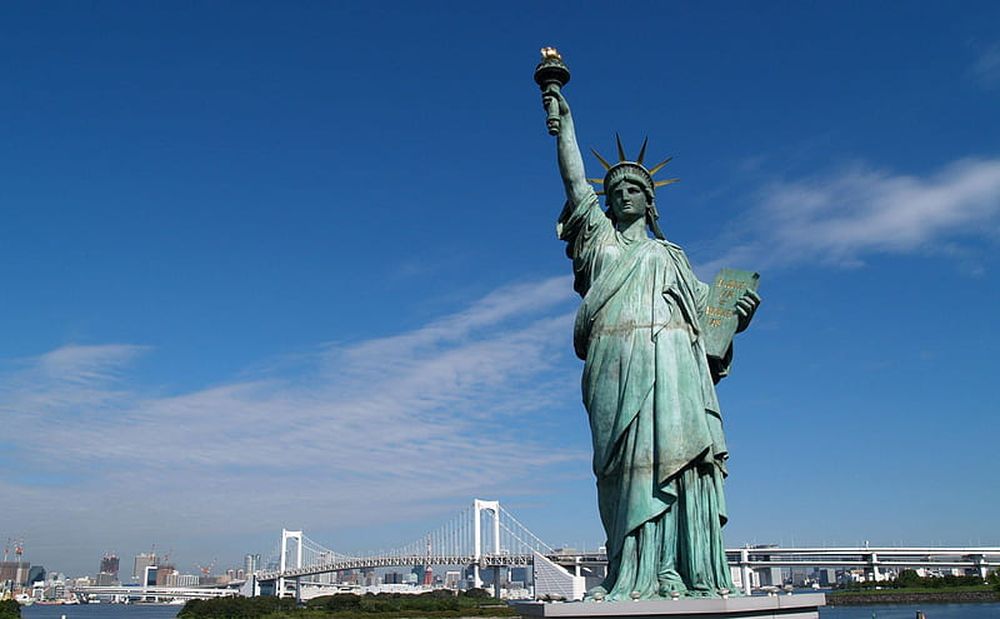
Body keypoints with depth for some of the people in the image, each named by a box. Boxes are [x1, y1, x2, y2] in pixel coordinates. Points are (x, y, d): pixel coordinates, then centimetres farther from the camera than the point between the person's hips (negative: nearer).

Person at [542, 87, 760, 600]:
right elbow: (574, 181, 15)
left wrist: (737, 317, 5)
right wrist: (564, 119, 16)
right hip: (620, 360, -2)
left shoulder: (671, 255, 29)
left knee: (678, 453, -11)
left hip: (675, 363, 2)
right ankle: (635, 577, -14)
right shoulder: (599, 235, 23)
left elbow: (707, 306, 26)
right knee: (631, 462, -12)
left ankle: (690, 575, -13)